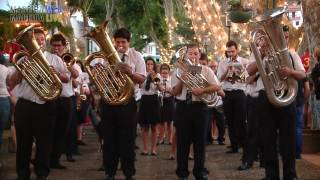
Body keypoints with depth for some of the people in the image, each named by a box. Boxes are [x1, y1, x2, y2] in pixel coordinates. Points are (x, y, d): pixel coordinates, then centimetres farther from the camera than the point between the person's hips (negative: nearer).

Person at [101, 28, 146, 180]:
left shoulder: (136, 56, 1)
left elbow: (142, 79, -5)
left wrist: (130, 73, -23)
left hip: (127, 101, -2)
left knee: (127, 138, 2)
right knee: (109, 137, 8)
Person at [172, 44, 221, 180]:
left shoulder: (206, 70, 5)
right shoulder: (179, 71, 7)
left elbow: (217, 87, -4)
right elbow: (175, 92, 2)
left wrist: (202, 90, -18)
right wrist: (181, 79, -13)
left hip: (199, 107, 0)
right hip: (182, 107, 1)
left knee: (200, 140, 4)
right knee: (182, 140, 4)